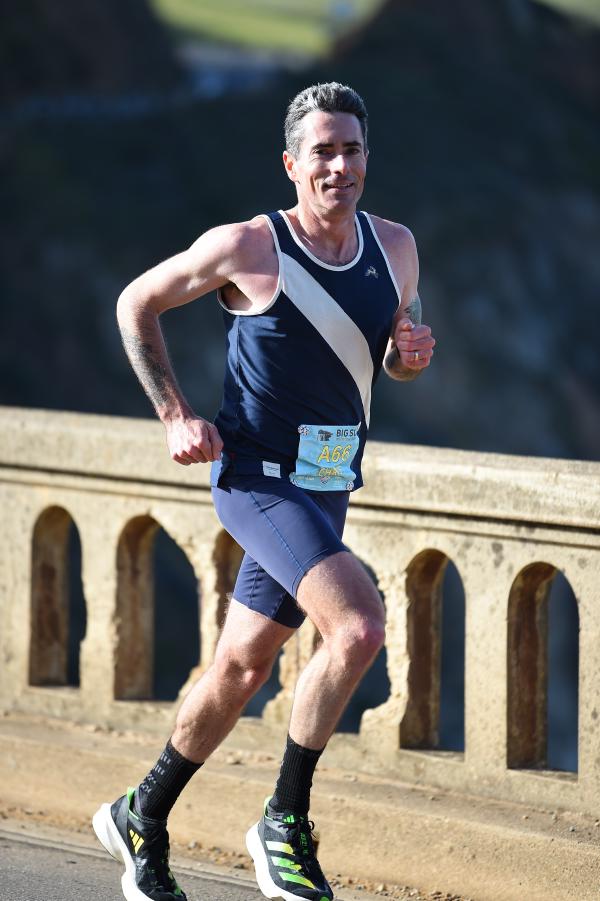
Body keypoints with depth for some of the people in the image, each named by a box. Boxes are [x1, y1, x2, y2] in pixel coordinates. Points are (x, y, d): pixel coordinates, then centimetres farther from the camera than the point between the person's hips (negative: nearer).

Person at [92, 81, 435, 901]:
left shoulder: (395, 248, 3)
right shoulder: (246, 247, -13)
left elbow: (390, 362, 19)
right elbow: (137, 304, 1)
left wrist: (412, 354, -5)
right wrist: (176, 417, -4)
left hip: (327, 487, 6)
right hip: (256, 477, -6)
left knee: (241, 670, 14)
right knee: (358, 627, -24)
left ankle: (142, 818, 33)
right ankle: (284, 823, -11)